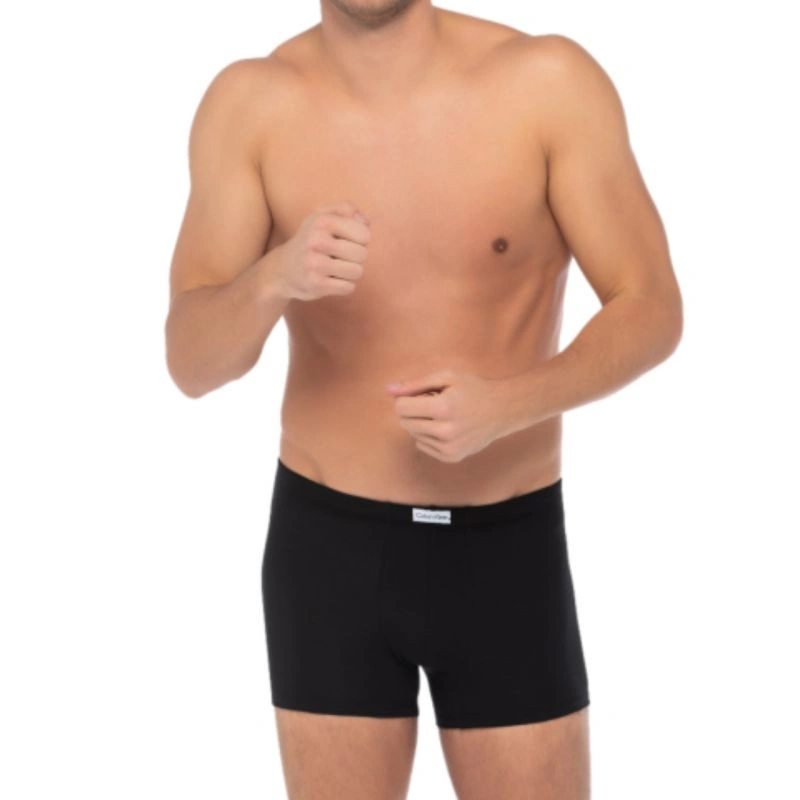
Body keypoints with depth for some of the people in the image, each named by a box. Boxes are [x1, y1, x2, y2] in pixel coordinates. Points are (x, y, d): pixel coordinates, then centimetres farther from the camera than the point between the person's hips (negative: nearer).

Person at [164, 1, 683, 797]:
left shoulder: (550, 80, -14)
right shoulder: (248, 102, -9)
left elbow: (652, 312, -9)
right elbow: (192, 364, -13)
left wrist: (506, 405, -29)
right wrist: (273, 278, -37)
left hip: (507, 554, -1)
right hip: (327, 549, 1)